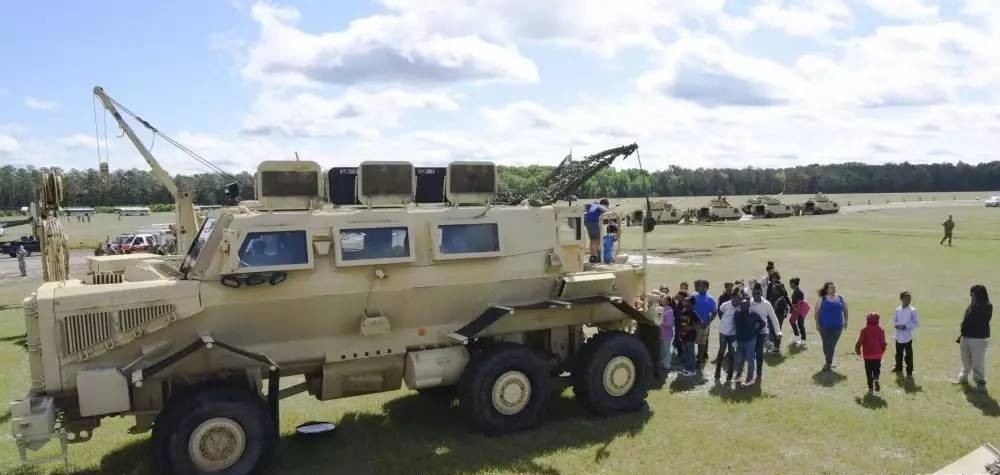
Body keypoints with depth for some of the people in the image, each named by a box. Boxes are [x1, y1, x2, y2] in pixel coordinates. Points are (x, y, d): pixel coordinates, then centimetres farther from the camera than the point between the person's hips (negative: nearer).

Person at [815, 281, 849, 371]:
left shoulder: (841, 298, 3)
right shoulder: (822, 300, -3)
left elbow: (845, 310, 12)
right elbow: (816, 312, 0)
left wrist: (845, 321, 10)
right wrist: (817, 324, -5)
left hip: (837, 327, 1)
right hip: (825, 326, -1)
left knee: (832, 345, 0)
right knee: (826, 345, 8)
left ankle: (829, 363, 14)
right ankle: (829, 362, 27)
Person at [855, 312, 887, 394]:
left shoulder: (864, 329, -8)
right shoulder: (880, 330, -4)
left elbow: (860, 341, -6)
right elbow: (883, 343, -1)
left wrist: (858, 350, 10)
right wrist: (882, 351, 17)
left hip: (867, 354, -1)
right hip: (877, 355, 1)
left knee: (869, 372, 7)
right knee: (876, 370, 15)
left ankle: (870, 388, 7)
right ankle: (876, 379, -14)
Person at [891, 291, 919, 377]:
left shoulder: (912, 310, -8)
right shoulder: (898, 310, 2)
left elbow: (916, 323, -7)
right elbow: (894, 320, 12)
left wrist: (906, 326, -17)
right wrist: (896, 325, -8)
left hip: (908, 337, -4)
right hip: (899, 336, 4)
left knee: (908, 354, 2)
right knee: (898, 353, 18)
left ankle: (909, 372, 14)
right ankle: (898, 367, 38)